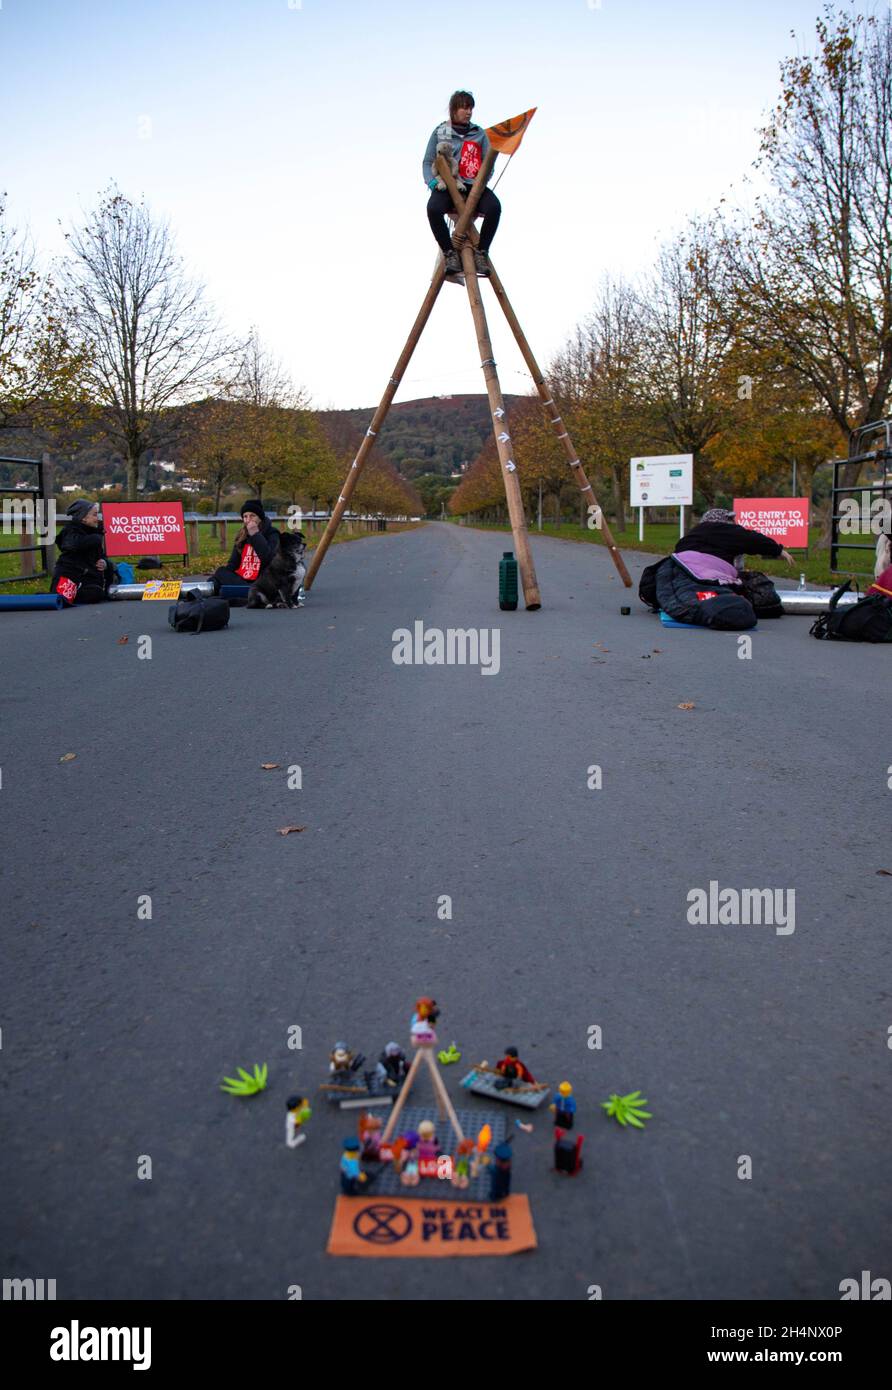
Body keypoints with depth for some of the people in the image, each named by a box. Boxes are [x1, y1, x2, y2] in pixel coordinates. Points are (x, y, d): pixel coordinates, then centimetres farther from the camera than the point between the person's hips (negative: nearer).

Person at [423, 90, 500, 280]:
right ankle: (450, 253, -26)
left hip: (473, 186, 1)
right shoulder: (440, 132, 14)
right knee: (433, 208, -36)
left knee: (494, 207, -32)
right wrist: (432, 182, -9)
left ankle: (481, 252, -21)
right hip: (446, 185, -1)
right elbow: (427, 162, 11)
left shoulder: (480, 133, 17)